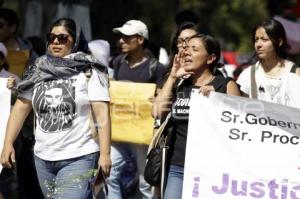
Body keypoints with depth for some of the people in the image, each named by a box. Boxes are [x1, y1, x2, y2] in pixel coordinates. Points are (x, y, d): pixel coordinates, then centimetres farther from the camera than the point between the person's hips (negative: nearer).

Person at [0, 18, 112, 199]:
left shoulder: (89, 72, -6)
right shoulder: (38, 71, 9)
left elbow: (102, 114, -10)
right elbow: (21, 107, 11)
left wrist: (105, 153, -17)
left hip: (78, 158, -6)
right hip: (43, 158, 6)